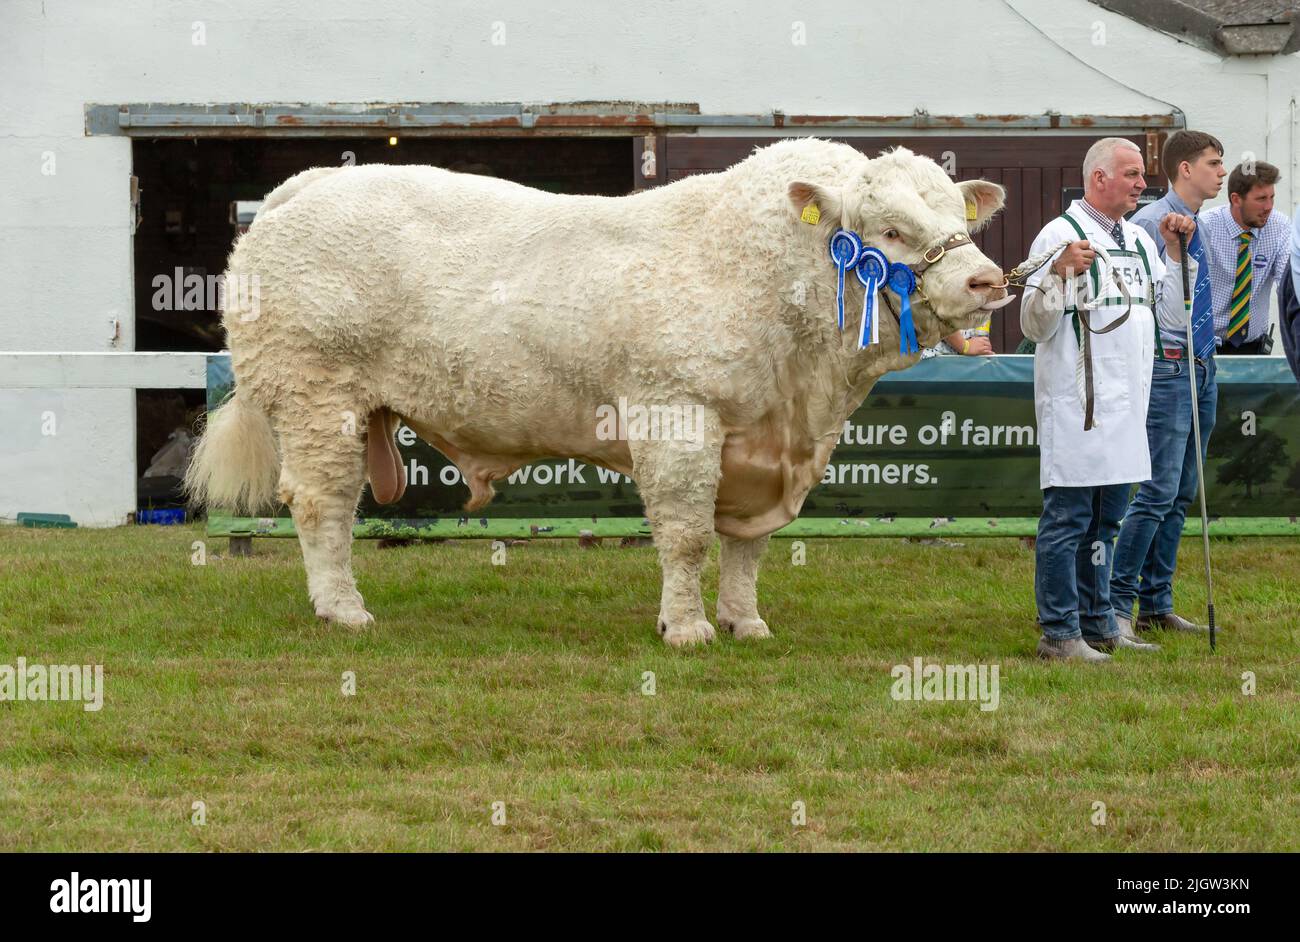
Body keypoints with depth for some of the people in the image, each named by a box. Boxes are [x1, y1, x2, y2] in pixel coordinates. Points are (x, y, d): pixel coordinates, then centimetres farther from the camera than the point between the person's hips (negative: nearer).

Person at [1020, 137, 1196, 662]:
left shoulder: (1138, 240, 16)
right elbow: (1034, 326, -12)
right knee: (1067, 520, -6)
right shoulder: (1061, 235, -9)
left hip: (1125, 409, 8)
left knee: (1103, 521, 15)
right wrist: (1060, 272, -27)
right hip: (1076, 406, -8)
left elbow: (1171, 316, 18)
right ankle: (1059, 634, -3)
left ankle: (1097, 624, 22)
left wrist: (1174, 253, 10)